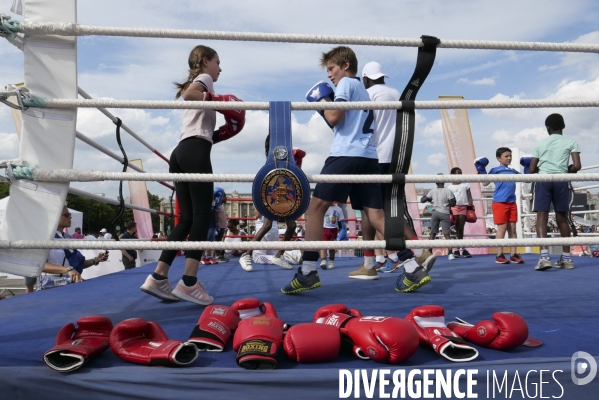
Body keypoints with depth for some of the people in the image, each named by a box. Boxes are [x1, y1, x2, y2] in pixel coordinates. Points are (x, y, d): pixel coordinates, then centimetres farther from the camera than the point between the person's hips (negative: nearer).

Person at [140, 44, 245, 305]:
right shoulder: (203, 78, 8)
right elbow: (188, 94, -16)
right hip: (195, 151, -9)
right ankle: (188, 283, -17)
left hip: (181, 151, 9)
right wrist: (220, 102, -10)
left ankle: (158, 278, 1)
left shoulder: (195, 84, 34)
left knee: (186, 218, 6)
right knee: (202, 215, -11)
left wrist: (219, 133, 17)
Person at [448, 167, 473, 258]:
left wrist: (471, 207, -2)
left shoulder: (465, 185, 8)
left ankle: (458, 248, 4)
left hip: (463, 207, 0)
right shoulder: (450, 187, 6)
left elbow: (469, 197, 6)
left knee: (461, 227, 0)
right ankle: (462, 248, 6)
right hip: (454, 207, 0)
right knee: (457, 228, 1)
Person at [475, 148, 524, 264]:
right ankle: (499, 255, 4)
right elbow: (485, 183, -6)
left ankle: (513, 254, 10)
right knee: (502, 228, -3)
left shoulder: (513, 171, 18)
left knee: (512, 229, 6)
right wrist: (481, 170, -14)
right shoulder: (495, 170, 2)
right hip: (500, 202, -5)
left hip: (512, 203, 6)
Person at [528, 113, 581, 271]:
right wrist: (567, 169, 20)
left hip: (543, 179, 0)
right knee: (562, 218, 10)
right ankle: (566, 258, 16)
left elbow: (532, 170, 14)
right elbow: (577, 166, -1)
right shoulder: (571, 143, 11)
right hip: (561, 180, 1)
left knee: (542, 216, -6)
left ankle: (544, 256, -23)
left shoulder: (540, 144, 16)